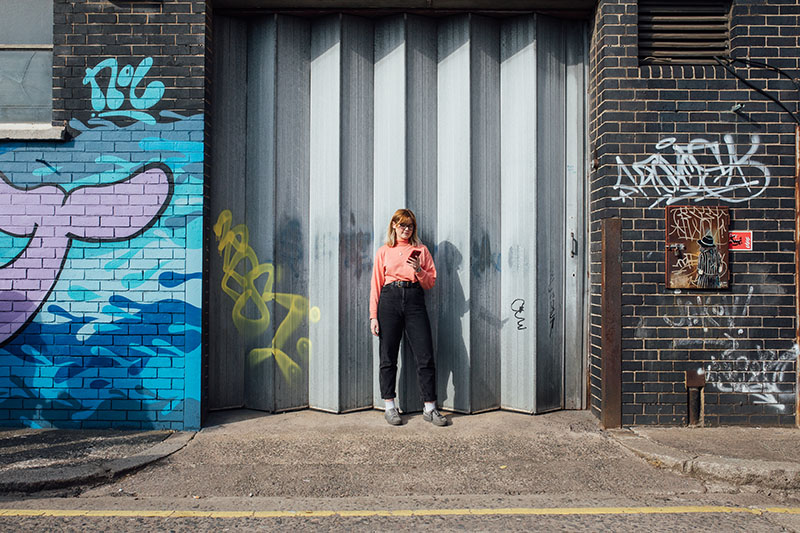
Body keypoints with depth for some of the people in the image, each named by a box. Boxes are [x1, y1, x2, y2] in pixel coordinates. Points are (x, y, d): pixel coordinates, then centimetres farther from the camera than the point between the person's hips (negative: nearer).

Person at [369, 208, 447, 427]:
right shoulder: (384, 251, 11)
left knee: (425, 357, -4)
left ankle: (430, 408, 4)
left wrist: (419, 271, -9)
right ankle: (390, 407, 12)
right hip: (389, 300, 0)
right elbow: (376, 284, 8)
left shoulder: (421, 250, 14)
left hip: (414, 300, 1)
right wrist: (373, 316, 1)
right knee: (388, 357, 1)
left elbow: (431, 282, 12)